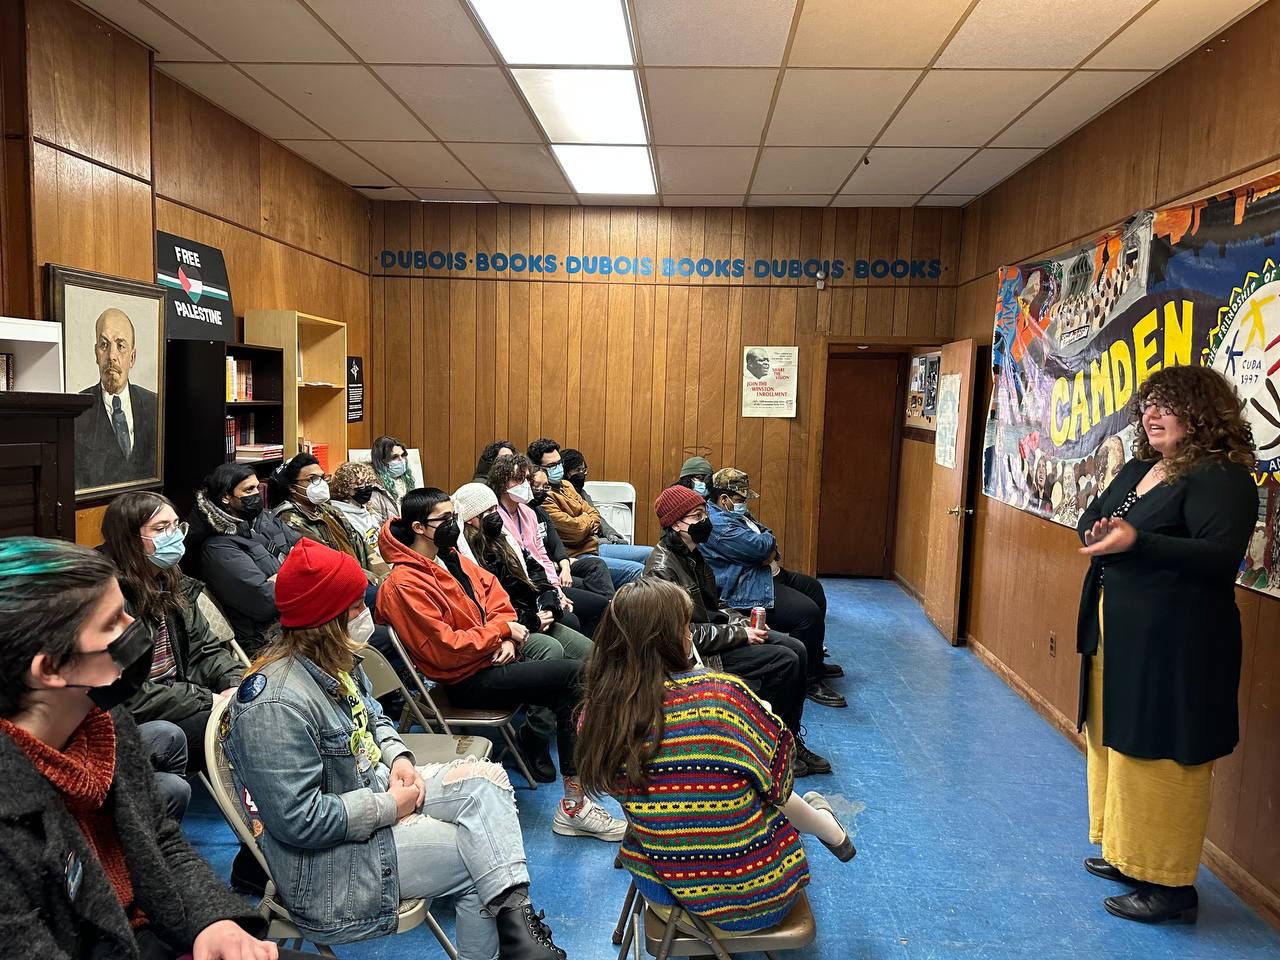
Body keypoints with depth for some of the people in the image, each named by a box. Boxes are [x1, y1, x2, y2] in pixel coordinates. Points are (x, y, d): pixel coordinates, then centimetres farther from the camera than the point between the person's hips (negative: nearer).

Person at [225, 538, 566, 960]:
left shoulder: (334, 663, 0)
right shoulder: (279, 705, -30)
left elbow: (374, 719, 18)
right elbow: (300, 820, -29)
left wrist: (398, 757, -3)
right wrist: (390, 807, -19)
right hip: (326, 858, -9)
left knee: (487, 778, -8)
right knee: (475, 858, -10)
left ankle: (515, 920, -15)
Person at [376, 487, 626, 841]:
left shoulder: (453, 558, 8)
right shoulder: (405, 584, -18)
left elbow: (496, 596, 13)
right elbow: (445, 649, -21)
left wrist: (508, 639, -4)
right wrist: (501, 630, -13)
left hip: (493, 657, 8)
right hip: (467, 680, -8)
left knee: (569, 698, -11)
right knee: (577, 674, -17)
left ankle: (574, 803, -4)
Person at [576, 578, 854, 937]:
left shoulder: (594, 714, -14)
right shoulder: (721, 694, -26)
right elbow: (779, 778, -9)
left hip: (662, 892, 4)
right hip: (758, 897, -3)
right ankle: (830, 832, 57)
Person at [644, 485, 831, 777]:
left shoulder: (691, 553, 7)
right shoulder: (663, 569, -22)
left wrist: (742, 621, -1)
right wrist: (740, 634, -19)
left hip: (714, 629, 9)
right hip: (697, 652, -9)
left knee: (796, 649, -2)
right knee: (784, 661, -17)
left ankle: (791, 739, 8)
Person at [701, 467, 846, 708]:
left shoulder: (732, 513, 12)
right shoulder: (717, 525, -24)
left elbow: (769, 543, 15)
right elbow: (759, 547, -28)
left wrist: (771, 552, -10)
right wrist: (768, 537, -4)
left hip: (765, 573, 13)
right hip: (746, 591, -12)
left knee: (813, 588, 23)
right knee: (808, 613, -23)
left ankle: (816, 661, 35)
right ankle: (809, 680, -5)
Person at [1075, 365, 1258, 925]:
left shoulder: (1222, 477, -14)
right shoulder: (1139, 468, 13)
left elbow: (1221, 558, -24)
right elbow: (1090, 519, 17)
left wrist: (1137, 542, -32)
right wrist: (1101, 533, -6)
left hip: (1172, 645, -9)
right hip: (1117, 637, 9)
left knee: (1160, 759, 0)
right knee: (1115, 743, 17)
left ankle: (1170, 885, 14)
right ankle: (1127, 856, 33)